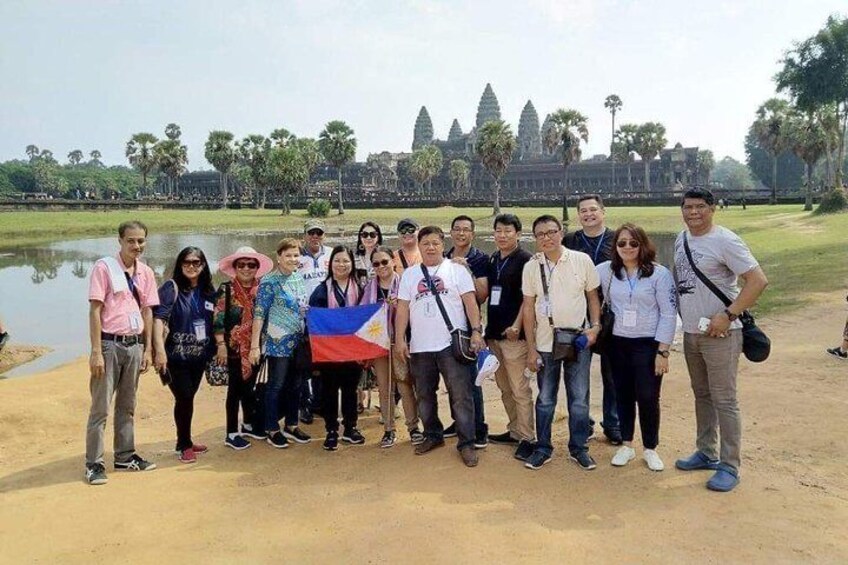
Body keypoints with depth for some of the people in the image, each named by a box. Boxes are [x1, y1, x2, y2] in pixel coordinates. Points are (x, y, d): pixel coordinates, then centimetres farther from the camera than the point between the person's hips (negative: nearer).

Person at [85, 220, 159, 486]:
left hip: (135, 345, 5)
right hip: (110, 344, -5)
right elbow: (95, 310, -11)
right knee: (101, 407, 2)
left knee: (127, 405, 16)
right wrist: (96, 352, -15)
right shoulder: (104, 267, -8)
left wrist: (148, 349, 9)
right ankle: (93, 464, 12)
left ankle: (125, 456, 27)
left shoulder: (146, 272, 7)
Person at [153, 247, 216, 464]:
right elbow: (158, 318, -16)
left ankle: (185, 441, 27)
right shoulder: (171, 287, -8)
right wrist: (160, 350, -24)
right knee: (184, 398, -5)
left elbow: (215, 321, 18)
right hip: (176, 355, -5)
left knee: (187, 398, 14)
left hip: (199, 356, 5)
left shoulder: (208, 290, 9)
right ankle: (185, 445, 12)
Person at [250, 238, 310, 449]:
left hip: (298, 341, 6)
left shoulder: (299, 278, 8)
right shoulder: (269, 282, -12)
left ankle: (291, 426, 27)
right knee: (276, 385, 3)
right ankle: (272, 430, 16)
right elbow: (259, 314, -14)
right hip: (278, 342, -6)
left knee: (295, 385, 13)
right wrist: (254, 345, -17)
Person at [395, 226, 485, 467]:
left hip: (452, 344, -3)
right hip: (420, 346, 4)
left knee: (461, 395, -3)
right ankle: (433, 435, 30)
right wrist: (400, 339, 1)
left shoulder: (457, 270, 2)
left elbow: (470, 302, -2)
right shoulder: (409, 274, 10)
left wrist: (476, 331, -11)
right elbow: (403, 308, 8)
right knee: (425, 395, 14)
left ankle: (466, 443, 5)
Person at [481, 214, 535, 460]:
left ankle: (527, 438, 2)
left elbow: (529, 298, -11)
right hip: (494, 333, 8)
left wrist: (517, 326, -18)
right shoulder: (492, 260, 15)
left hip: (514, 334, -8)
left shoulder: (525, 260, -6)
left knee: (520, 389, -5)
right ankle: (514, 431, 26)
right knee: (504, 387, 15)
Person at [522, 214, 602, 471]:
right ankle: (543, 448, 23)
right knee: (545, 400, 11)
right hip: (546, 343, 1)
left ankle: (578, 448, 23)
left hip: (578, 341, 0)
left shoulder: (582, 260, -4)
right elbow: (528, 308, 1)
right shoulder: (531, 267, -2)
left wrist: (595, 326, -10)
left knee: (579, 399, 8)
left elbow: (593, 296, 5)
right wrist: (531, 349, 0)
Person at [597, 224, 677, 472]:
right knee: (623, 395, 11)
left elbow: (669, 314, -8)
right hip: (618, 343, 3)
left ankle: (650, 449, 18)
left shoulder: (659, 274, -7)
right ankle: (627, 445, 27)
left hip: (648, 344, -3)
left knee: (648, 397, -1)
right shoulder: (606, 271, 1)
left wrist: (663, 351, -12)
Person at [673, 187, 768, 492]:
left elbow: (758, 281, -20)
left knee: (724, 401, -1)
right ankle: (707, 453, 32)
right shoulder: (681, 239, 9)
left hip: (719, 334, -8)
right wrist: (682, 314, 10)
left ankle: (729, 467, 10)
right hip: (690, 332, 8)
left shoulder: (724, 241, -15)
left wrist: (727, 315, -23)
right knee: (702, 396, 18)